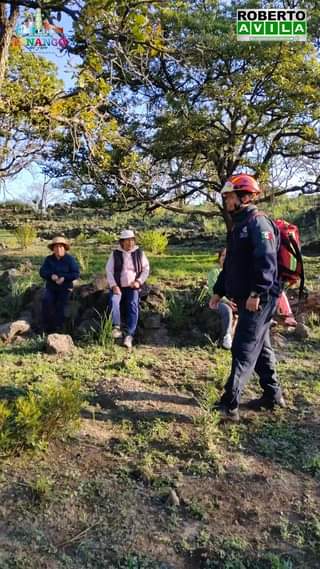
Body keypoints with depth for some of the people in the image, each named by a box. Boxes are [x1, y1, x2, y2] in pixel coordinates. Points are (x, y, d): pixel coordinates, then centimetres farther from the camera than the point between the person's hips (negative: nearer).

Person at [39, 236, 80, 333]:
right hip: (51, 287, 3)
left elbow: (76, 274, -9)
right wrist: (51, 275, -22)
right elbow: (42, 271, -2)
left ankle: (58, 328, -1)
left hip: (65, 288, -2)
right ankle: (47, 327, -13)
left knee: (60, 306, -15)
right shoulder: (49, 259, 6)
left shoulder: (70, 259, -4)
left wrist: (64, 278, -22)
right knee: (46, 301, -21)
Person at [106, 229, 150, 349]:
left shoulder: (139, 253, 7)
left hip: (132, 287, 0)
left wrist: (139, 281, -5)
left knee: (133, 305, -24)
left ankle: (129, 335, -30)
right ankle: (116, 328, -37)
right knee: (114, 300, -30)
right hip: (118, 287, 1)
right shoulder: (115, 254, 4)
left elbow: (146, 269, 11)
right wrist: (114, 286, -12)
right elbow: (109, 271, 1)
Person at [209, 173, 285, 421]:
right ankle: (273, 395, 29)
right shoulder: (239, 226, 18)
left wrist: (256, 293, -27)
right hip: (245, 299, 10)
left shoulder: (258, 222, -12)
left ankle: (229, 405, -3)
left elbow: (266, 261, -24)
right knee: (260, 348, 17)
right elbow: (230, 265, 23)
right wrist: (219, 291, 20)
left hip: (259, 299, -10)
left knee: (244, 351, -8)